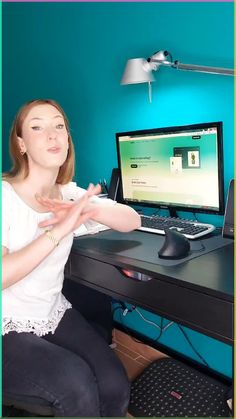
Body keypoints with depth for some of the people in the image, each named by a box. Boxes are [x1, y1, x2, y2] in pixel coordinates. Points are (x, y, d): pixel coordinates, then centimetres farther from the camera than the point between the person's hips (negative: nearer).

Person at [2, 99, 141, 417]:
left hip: (55, 315, 5)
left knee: (115, 386, -14)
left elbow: (133, 220, -1)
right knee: (77, 384, -24)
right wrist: (60, 229, -31)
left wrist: (89, 211, -21)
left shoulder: (70, 194, 1)